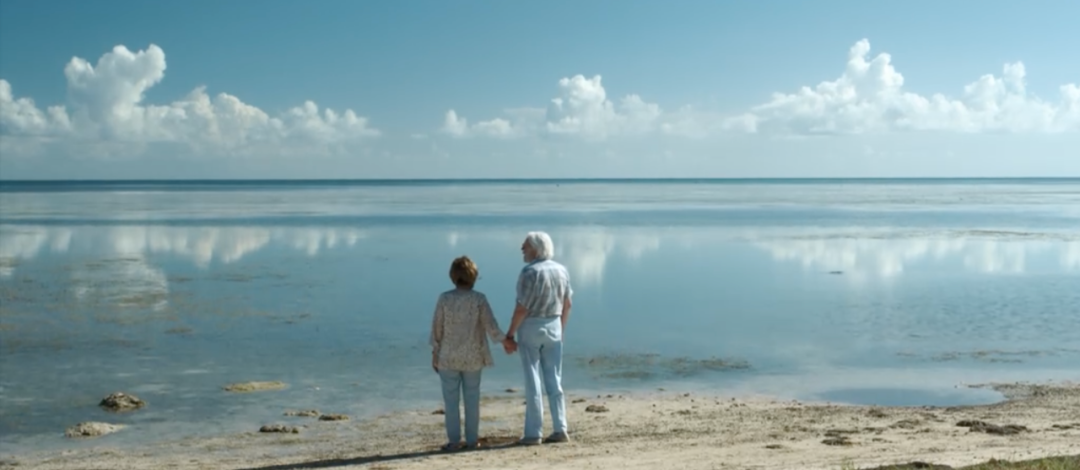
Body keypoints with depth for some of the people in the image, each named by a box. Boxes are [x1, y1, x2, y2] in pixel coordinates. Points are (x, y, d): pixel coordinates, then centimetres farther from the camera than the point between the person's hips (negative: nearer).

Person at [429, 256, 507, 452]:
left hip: (448, 357, 0)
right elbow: (491, 327, -8)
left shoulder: (444, 298, -8)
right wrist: (502, 339, 11)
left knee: (451, 399, 5)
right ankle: (472, 440, 11)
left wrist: (435, 353, 6)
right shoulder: (479, 299, -8)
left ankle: (454, 440, 5)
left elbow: (437, 328, -3)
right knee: (472, 398, 9)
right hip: (472, 357, 1)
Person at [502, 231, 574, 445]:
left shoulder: (530, 271, -16)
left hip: (531, 326, -5)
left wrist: (509, 335, -11)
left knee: (532, 381, 0)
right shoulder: (561, 270, 3)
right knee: (554, 380, 11)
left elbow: (522, 308, -18)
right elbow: (567, 304, 9)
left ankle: (533, 433, 3)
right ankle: (560, 429, 8)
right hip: (554, 326, 5)